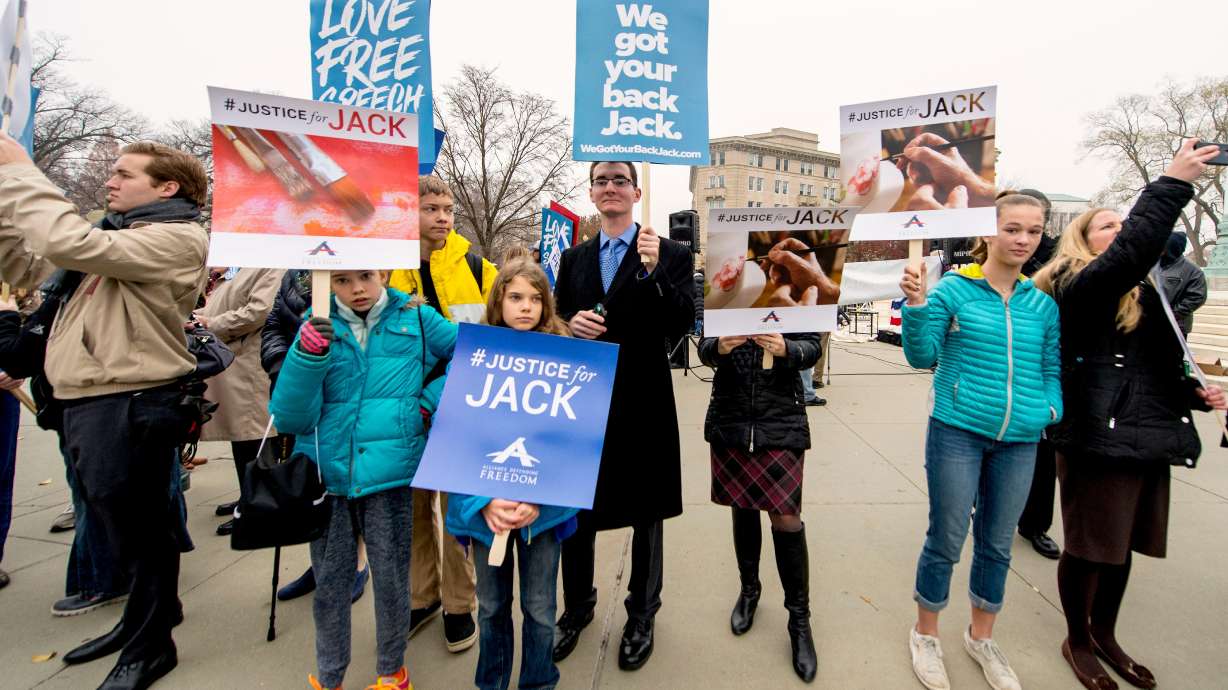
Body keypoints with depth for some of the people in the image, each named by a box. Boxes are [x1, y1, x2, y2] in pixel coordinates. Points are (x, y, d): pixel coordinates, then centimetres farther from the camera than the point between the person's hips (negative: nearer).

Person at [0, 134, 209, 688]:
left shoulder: (176, 238, -12)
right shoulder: (112, 238, 18)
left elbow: (68, 244, -24)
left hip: (129, 405, -9)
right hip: (84, 401, 9)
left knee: (139, 527, 2)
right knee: (115, 520, 21)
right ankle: (145, 615, 40)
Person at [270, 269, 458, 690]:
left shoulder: (416, 319, -1)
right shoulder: (318, 327, 0)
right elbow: (289, 419, -5)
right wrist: (307, 355, -21)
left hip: (389, 472, -1)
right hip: (326, 475, 2)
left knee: (390, 578, 12)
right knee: (329, 582, 15)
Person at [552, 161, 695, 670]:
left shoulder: (671, 254, -3)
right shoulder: (574, 258, 11)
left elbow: (681, 326, -13)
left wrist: (654, 271, -24)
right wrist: (570, 323, -9)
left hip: (642, 403, -3)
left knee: (645, 513, 12)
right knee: (574, 509, 14)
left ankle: (641, 614, 34)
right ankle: (577, 608, 37)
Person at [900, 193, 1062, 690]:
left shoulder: (1042, 304, 6)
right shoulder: (954, 289, -7)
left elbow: (1051, 370, 12)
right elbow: (922, 356, -11)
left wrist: (1051, 408, -6)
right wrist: (916, 305, -25)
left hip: (1019, 442, 4)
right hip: (958, 432, -4)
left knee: (997, 545, 17)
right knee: (945, 541, 5)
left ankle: (981, 637, 38)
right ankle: (925, 635, 27)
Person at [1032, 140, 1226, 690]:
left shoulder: (1146, 293, 16)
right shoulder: (1079, 287, -9)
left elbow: (1163, 365, 23)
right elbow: (1132, 252, -30)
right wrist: (1172, 184, -24)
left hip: (1148, 436, 8)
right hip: (1097, 437, -8)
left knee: (1123, 544, 19)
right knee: (1090, 547, 5)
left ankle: (1104, 634, 38)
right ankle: (1077, 640, 26)